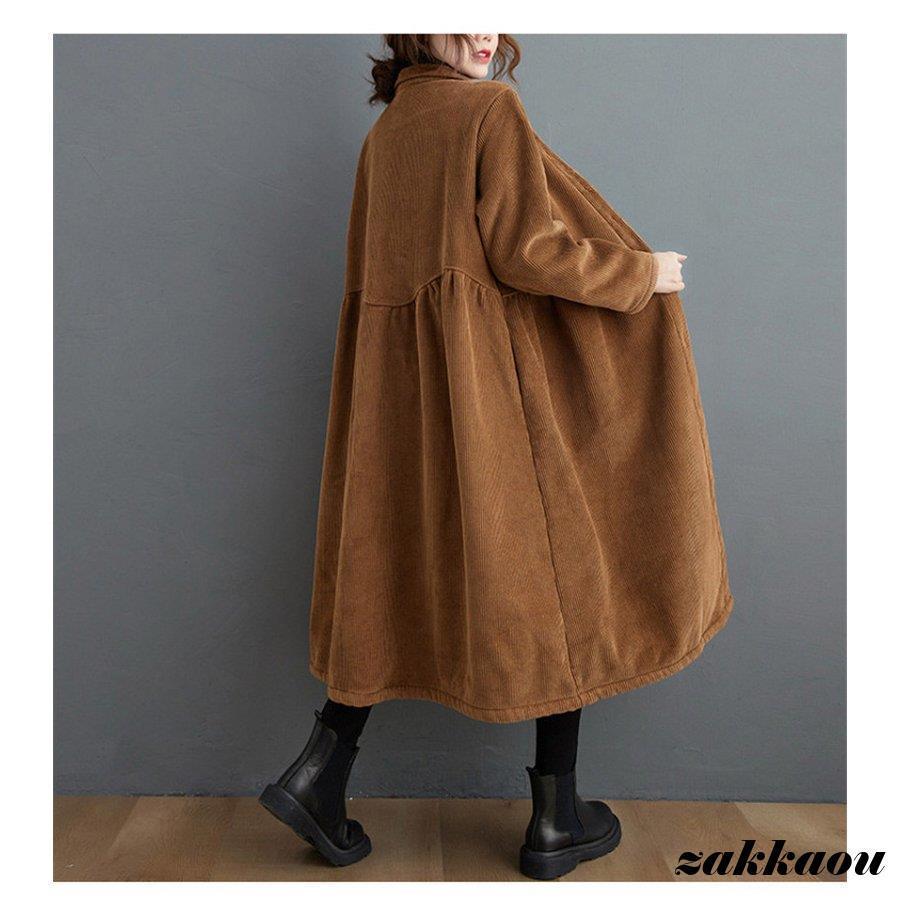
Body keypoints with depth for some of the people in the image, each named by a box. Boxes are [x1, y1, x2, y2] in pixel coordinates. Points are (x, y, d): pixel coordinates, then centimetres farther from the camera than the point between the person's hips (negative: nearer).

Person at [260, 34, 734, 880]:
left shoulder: (383, 133, 16)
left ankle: (317, 772, 13)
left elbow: (369, 277, 17)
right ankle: (556, 821, 13)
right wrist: (644, 271, -1)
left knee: (400, 573, 16)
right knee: (549, 565, 4)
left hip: (402, 386, 7)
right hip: (498, 377, -7)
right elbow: (527, 250, -14)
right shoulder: (493, 109, -6)